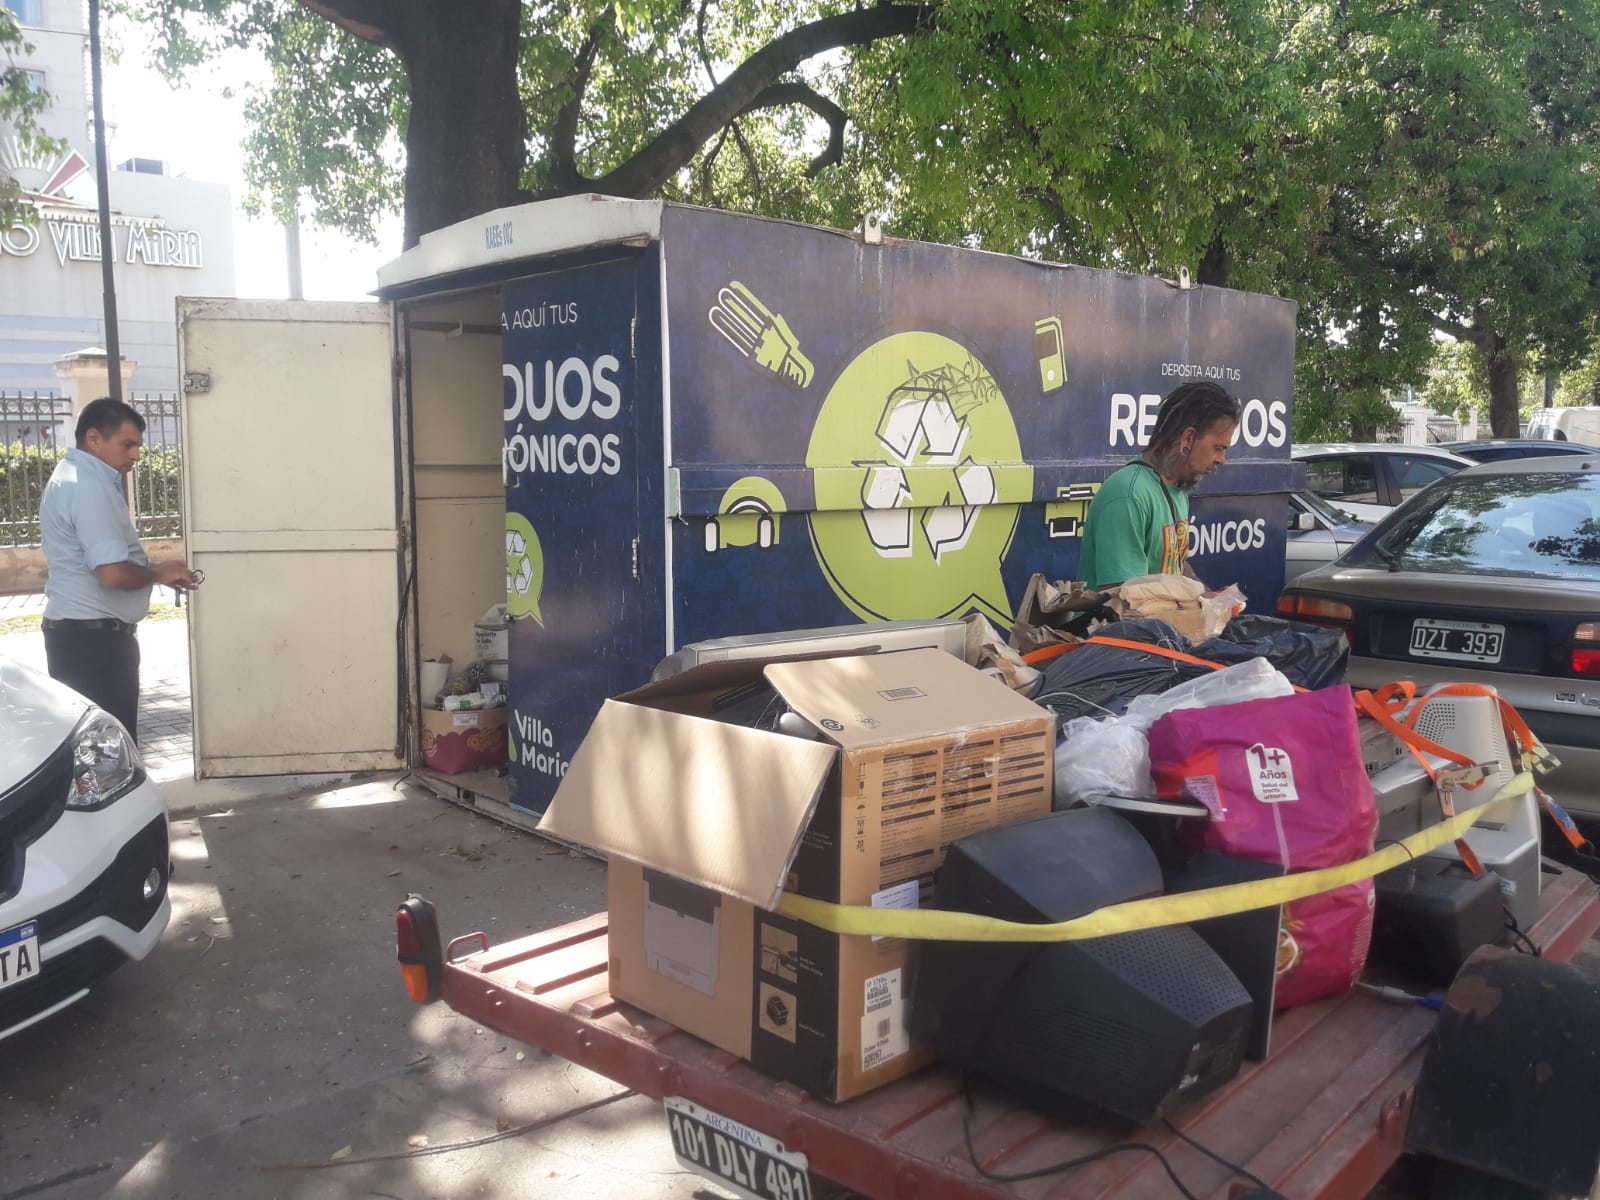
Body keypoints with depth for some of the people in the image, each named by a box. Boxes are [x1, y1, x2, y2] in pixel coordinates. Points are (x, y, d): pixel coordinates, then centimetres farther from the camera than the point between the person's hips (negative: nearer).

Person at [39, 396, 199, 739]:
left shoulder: (73, 476, 15)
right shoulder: (90, 487, -19)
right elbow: (112, 572, -27)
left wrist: (154, 569, 11)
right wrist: (159, 572, -9)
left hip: (77, 632, 11)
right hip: (93, 638, -11)